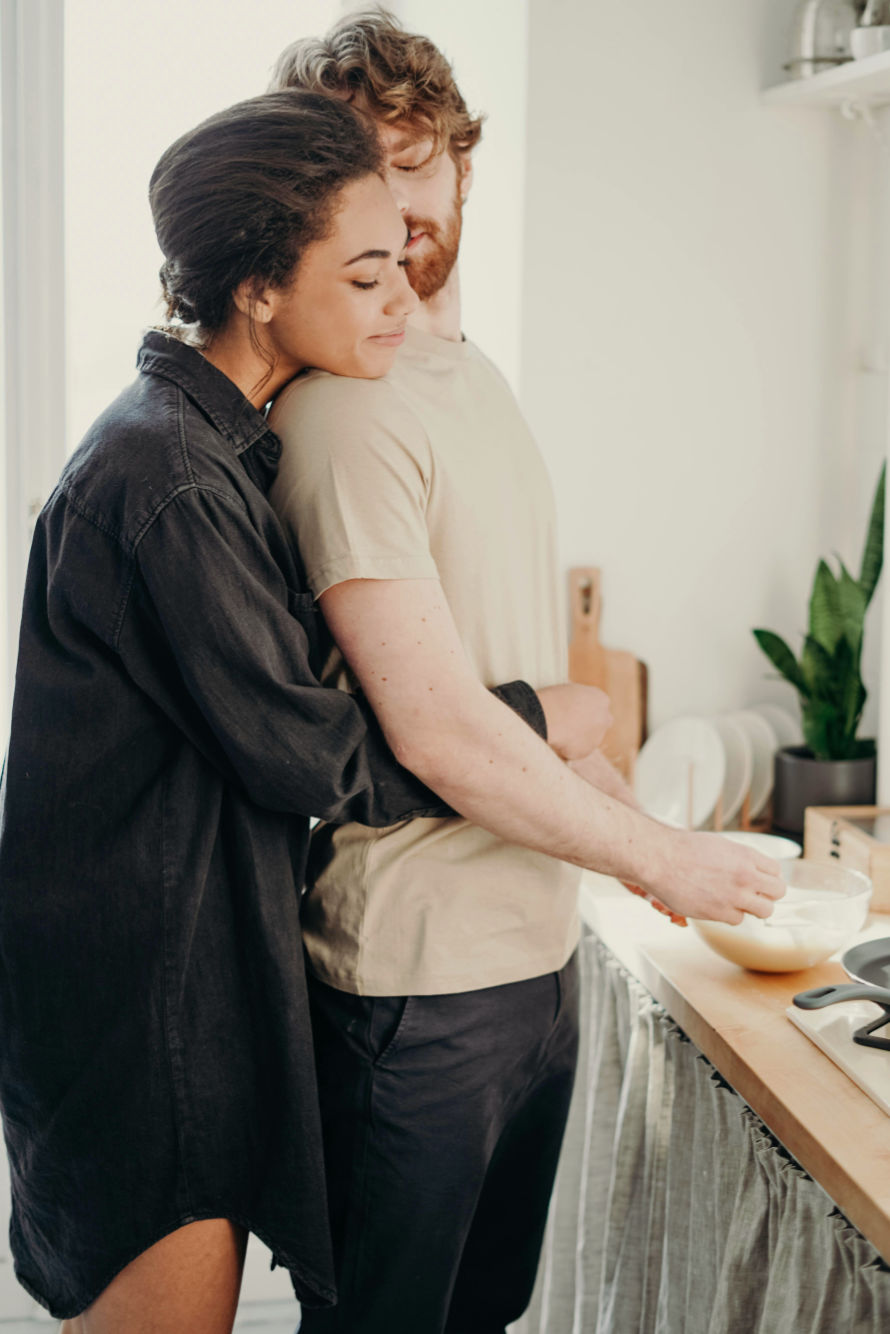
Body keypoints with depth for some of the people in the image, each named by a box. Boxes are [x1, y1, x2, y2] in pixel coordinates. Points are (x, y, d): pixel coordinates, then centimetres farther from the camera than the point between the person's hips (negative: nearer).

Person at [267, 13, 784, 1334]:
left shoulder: (479, 377, 12)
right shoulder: (342, 407, -18)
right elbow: (434, 727, -23)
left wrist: (622, 815, 8)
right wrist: (660, 856, -13)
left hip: (536, 949, 8)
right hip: (418, 981, -8)